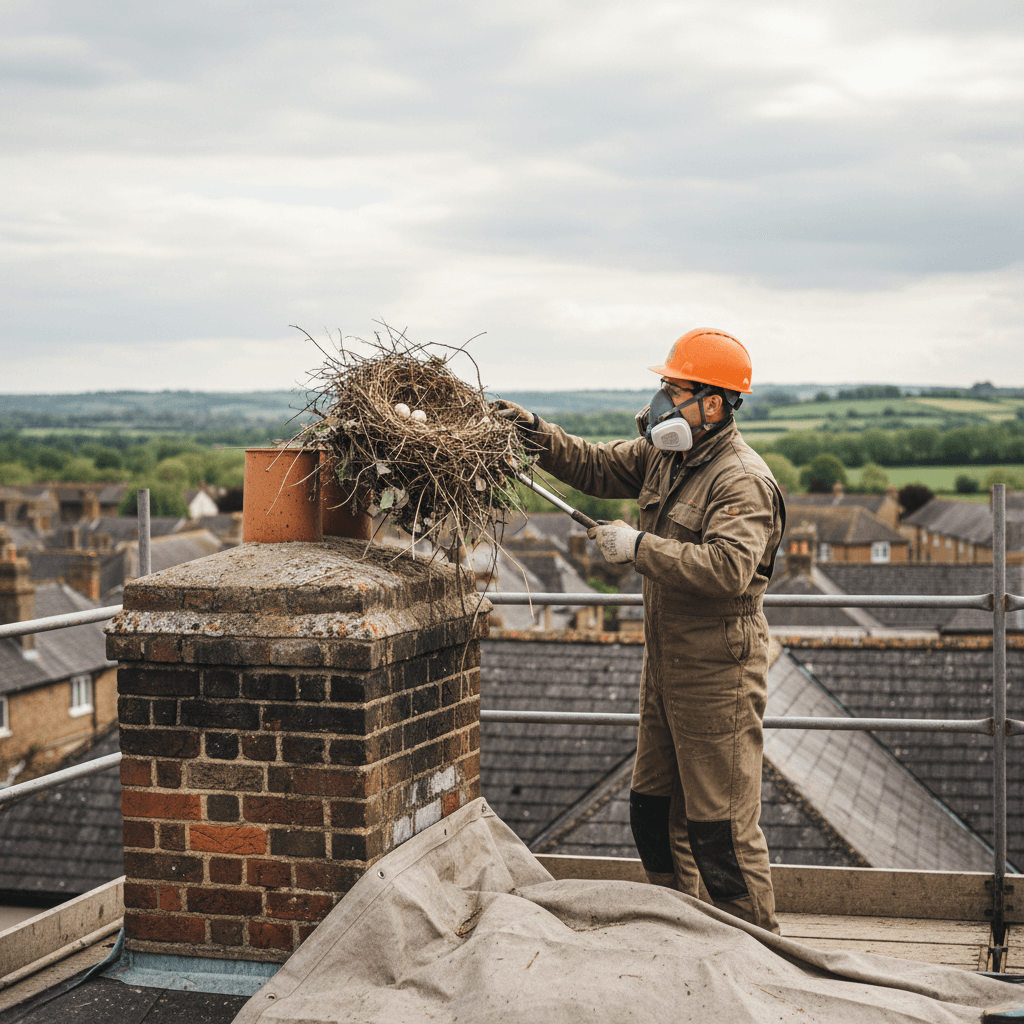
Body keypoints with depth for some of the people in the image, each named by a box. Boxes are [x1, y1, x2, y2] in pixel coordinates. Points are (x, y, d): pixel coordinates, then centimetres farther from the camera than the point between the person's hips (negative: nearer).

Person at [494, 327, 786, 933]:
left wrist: (640, 548, -27)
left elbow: (728, 567, -34)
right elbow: (599, 468, 20)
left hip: (718, 676, -10)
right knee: (654, 810, 19)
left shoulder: (743, 481, -21)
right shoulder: (666, 454, 8)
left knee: (721, 827, -5)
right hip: (666, 664, 10)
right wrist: (537, 433, 8)